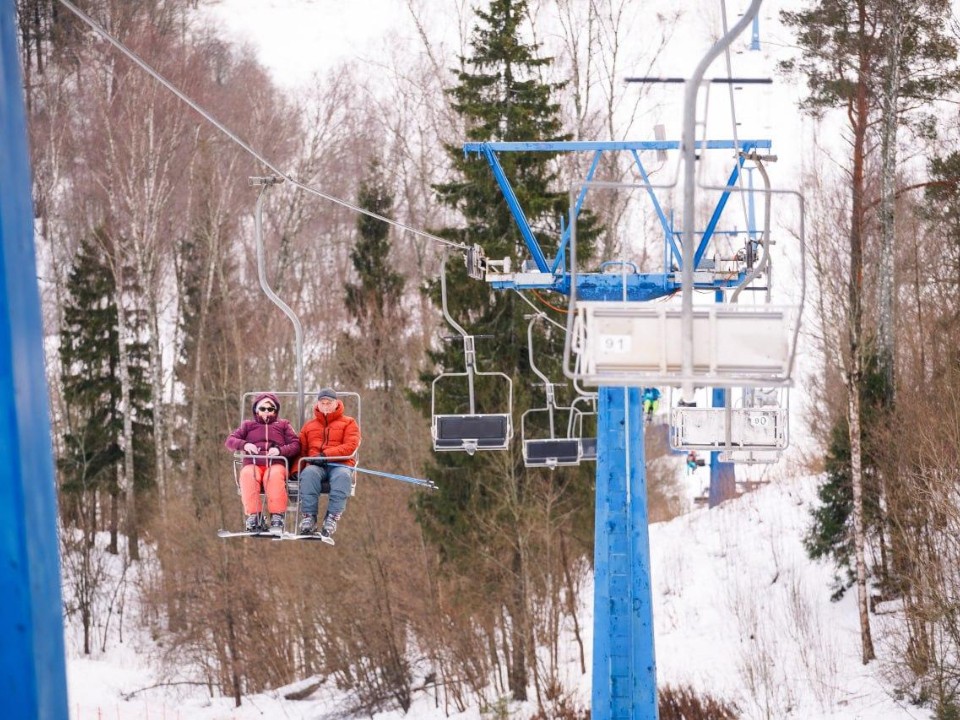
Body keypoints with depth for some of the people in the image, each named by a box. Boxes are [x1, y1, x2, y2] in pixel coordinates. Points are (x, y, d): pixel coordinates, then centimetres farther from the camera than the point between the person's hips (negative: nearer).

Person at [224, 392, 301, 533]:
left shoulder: (283, 425, 25)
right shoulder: (248, 425, 27)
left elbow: (295, 445, 11)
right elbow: (230, 440, 14)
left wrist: (279, 450, -9)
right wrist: (244, 445, -8)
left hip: (275, 464, -1)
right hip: (252, 464, 1)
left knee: (274, 476, -38)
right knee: (247, 475, -37)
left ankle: (277, 517, -41)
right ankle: (253, 515, -40)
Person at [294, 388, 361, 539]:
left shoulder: (348, 423, 15)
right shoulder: (309, 425, 26)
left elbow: (351, 446, -1)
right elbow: (300, 450, 18)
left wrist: (325, 455, -14)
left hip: (340, 464, -2)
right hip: (316, 466, 2)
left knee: (343, 476, -39)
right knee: (308, 474, -36)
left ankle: (332, 518, -43)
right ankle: (309, 517, -39)